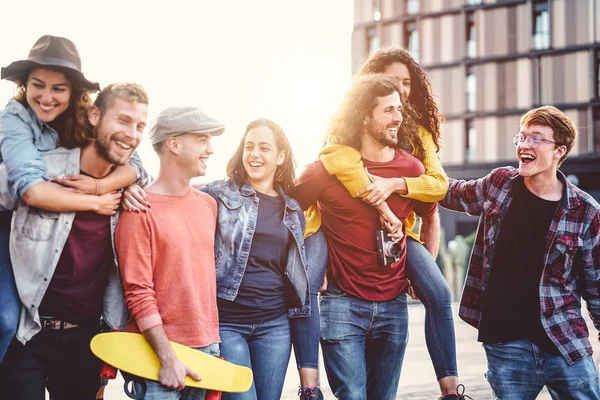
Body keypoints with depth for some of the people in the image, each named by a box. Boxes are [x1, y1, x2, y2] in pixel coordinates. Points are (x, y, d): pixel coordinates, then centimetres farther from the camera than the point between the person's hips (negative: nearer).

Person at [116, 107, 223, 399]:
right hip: (160, 353, -6)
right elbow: (138, 292, -15)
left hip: (207, 347, 6)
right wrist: (167, 357, -18)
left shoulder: (207, 204, 11)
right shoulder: (140, 210, -10)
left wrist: (214, 340, 15)